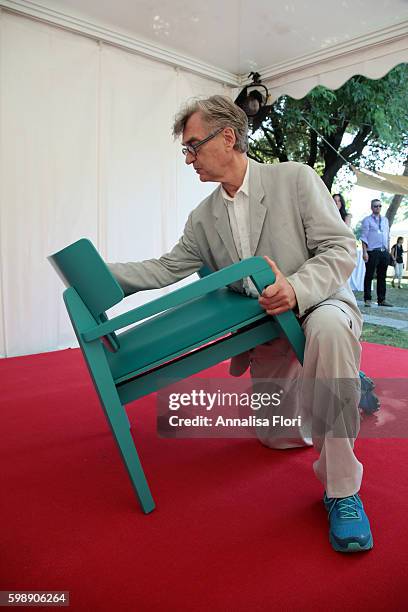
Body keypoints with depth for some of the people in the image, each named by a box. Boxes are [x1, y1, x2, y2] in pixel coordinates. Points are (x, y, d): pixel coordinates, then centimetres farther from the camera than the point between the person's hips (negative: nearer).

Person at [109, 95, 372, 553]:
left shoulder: (295, 178, -8)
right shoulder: (204, 218, 7)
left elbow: (341, 248, -13)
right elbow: (168, 269, 6)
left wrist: (296, 288, -32)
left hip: (320, 305, -5)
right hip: (265, 334, 5)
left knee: (328, 329, -41)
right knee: (281, 437, 8)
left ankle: (342, 489, -27)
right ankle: (348, 387, 37)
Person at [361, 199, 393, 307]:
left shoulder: (385, 220, 18)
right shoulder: (367, 220, 2)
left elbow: (388, 236, 19)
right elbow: (364, 237, -4)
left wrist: (388, 251, 12)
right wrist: (365, 252, -13)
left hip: (384, 252, 5)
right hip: (372, 252, -5)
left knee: (382, 277, 8)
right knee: (369, 276, -3)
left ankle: (381, 300, 12)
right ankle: (367, 299, 2)